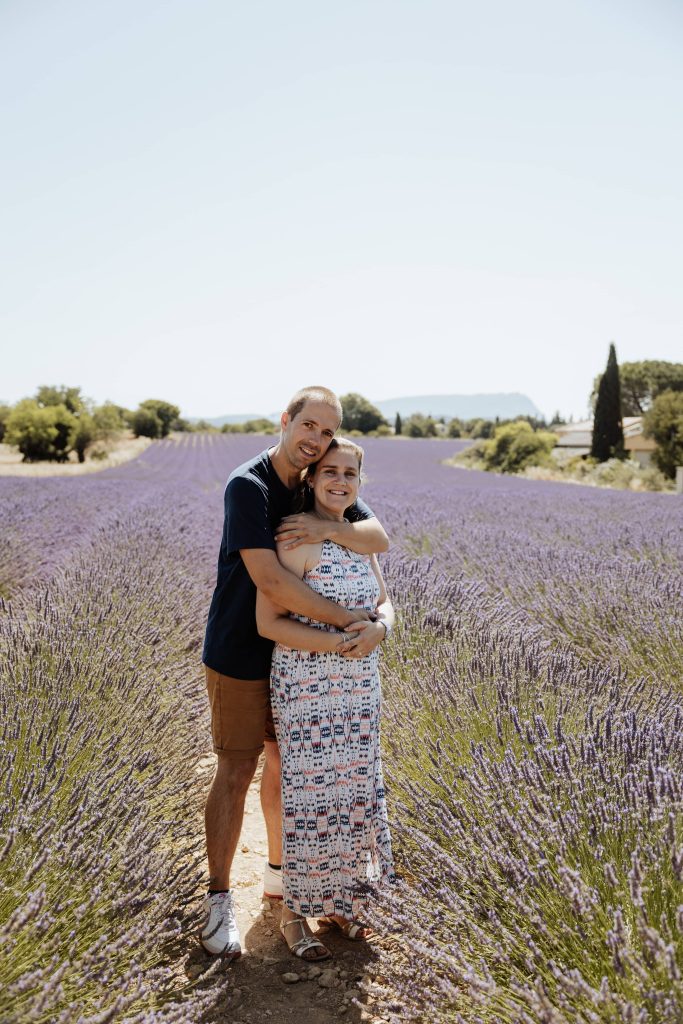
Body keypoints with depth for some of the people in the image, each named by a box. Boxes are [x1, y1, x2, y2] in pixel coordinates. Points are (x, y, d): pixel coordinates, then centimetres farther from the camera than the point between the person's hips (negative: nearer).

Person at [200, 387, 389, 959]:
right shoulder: (248, 486, -21)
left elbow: (379, 539, -10)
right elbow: (268, 579, -30)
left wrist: (328, 529, -30)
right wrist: (349, 621, -26)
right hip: (241, 655, -6)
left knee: (287, 763, 17)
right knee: (236, 772, 2)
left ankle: (280, 872, 36)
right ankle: (219, 898, 18)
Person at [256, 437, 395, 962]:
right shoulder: (297, 540, -15)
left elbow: (384, 603, 11)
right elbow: (268, 622, -17)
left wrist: (378, 629, -12)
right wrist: (335, 642, -23)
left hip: (360, 688, 7)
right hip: (307, 688, -6)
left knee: (355, 792, 15)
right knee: (311, 798, 3)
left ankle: (340, 899, 35)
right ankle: (294, 912, 25)